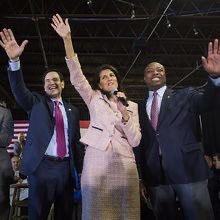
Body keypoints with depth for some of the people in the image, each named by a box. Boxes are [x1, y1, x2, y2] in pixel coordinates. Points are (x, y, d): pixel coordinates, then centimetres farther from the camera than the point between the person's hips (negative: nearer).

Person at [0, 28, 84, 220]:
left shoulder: (72, 110, 13)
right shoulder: (36, 102, 7)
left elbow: (76, 140, 13)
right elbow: (19, 89, -12)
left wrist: (80, 167, 9)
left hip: (66, 168, 3)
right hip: (41, 166, -3)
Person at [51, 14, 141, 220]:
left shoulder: (132, 105, 14)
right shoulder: (94, 99, 13)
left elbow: (135, 141, 4)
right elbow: (76, 77, -4)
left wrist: (123, 112, -9)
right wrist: (67, 39, -13)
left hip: (124, 164, 1)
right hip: (96, 162, -1)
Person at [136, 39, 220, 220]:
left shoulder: (184, 96, 8)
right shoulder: (140, 107, 14)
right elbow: (140, 143, 13)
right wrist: (141, 177, 11)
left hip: (188, 170, -2)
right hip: (155, 176, 3)